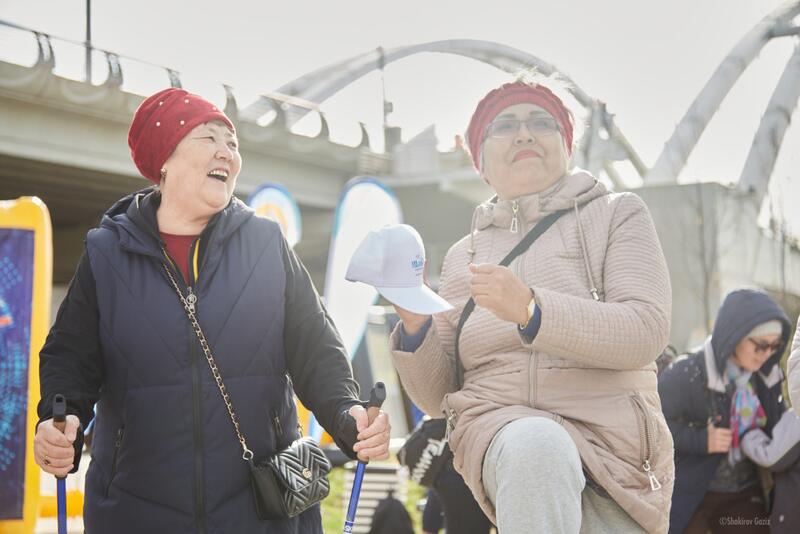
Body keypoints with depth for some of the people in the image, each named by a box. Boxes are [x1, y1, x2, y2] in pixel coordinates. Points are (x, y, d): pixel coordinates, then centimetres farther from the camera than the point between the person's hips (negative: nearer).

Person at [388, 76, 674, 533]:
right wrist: (414, 324, -5)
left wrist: (530, 310, -21)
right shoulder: (463, 256, 18)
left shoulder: (617, 215, 11)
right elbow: (436, 396, 15)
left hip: (612, 429, -1)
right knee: (536, 445, -33)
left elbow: (646, 330, -8)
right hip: (499, 423, 1)